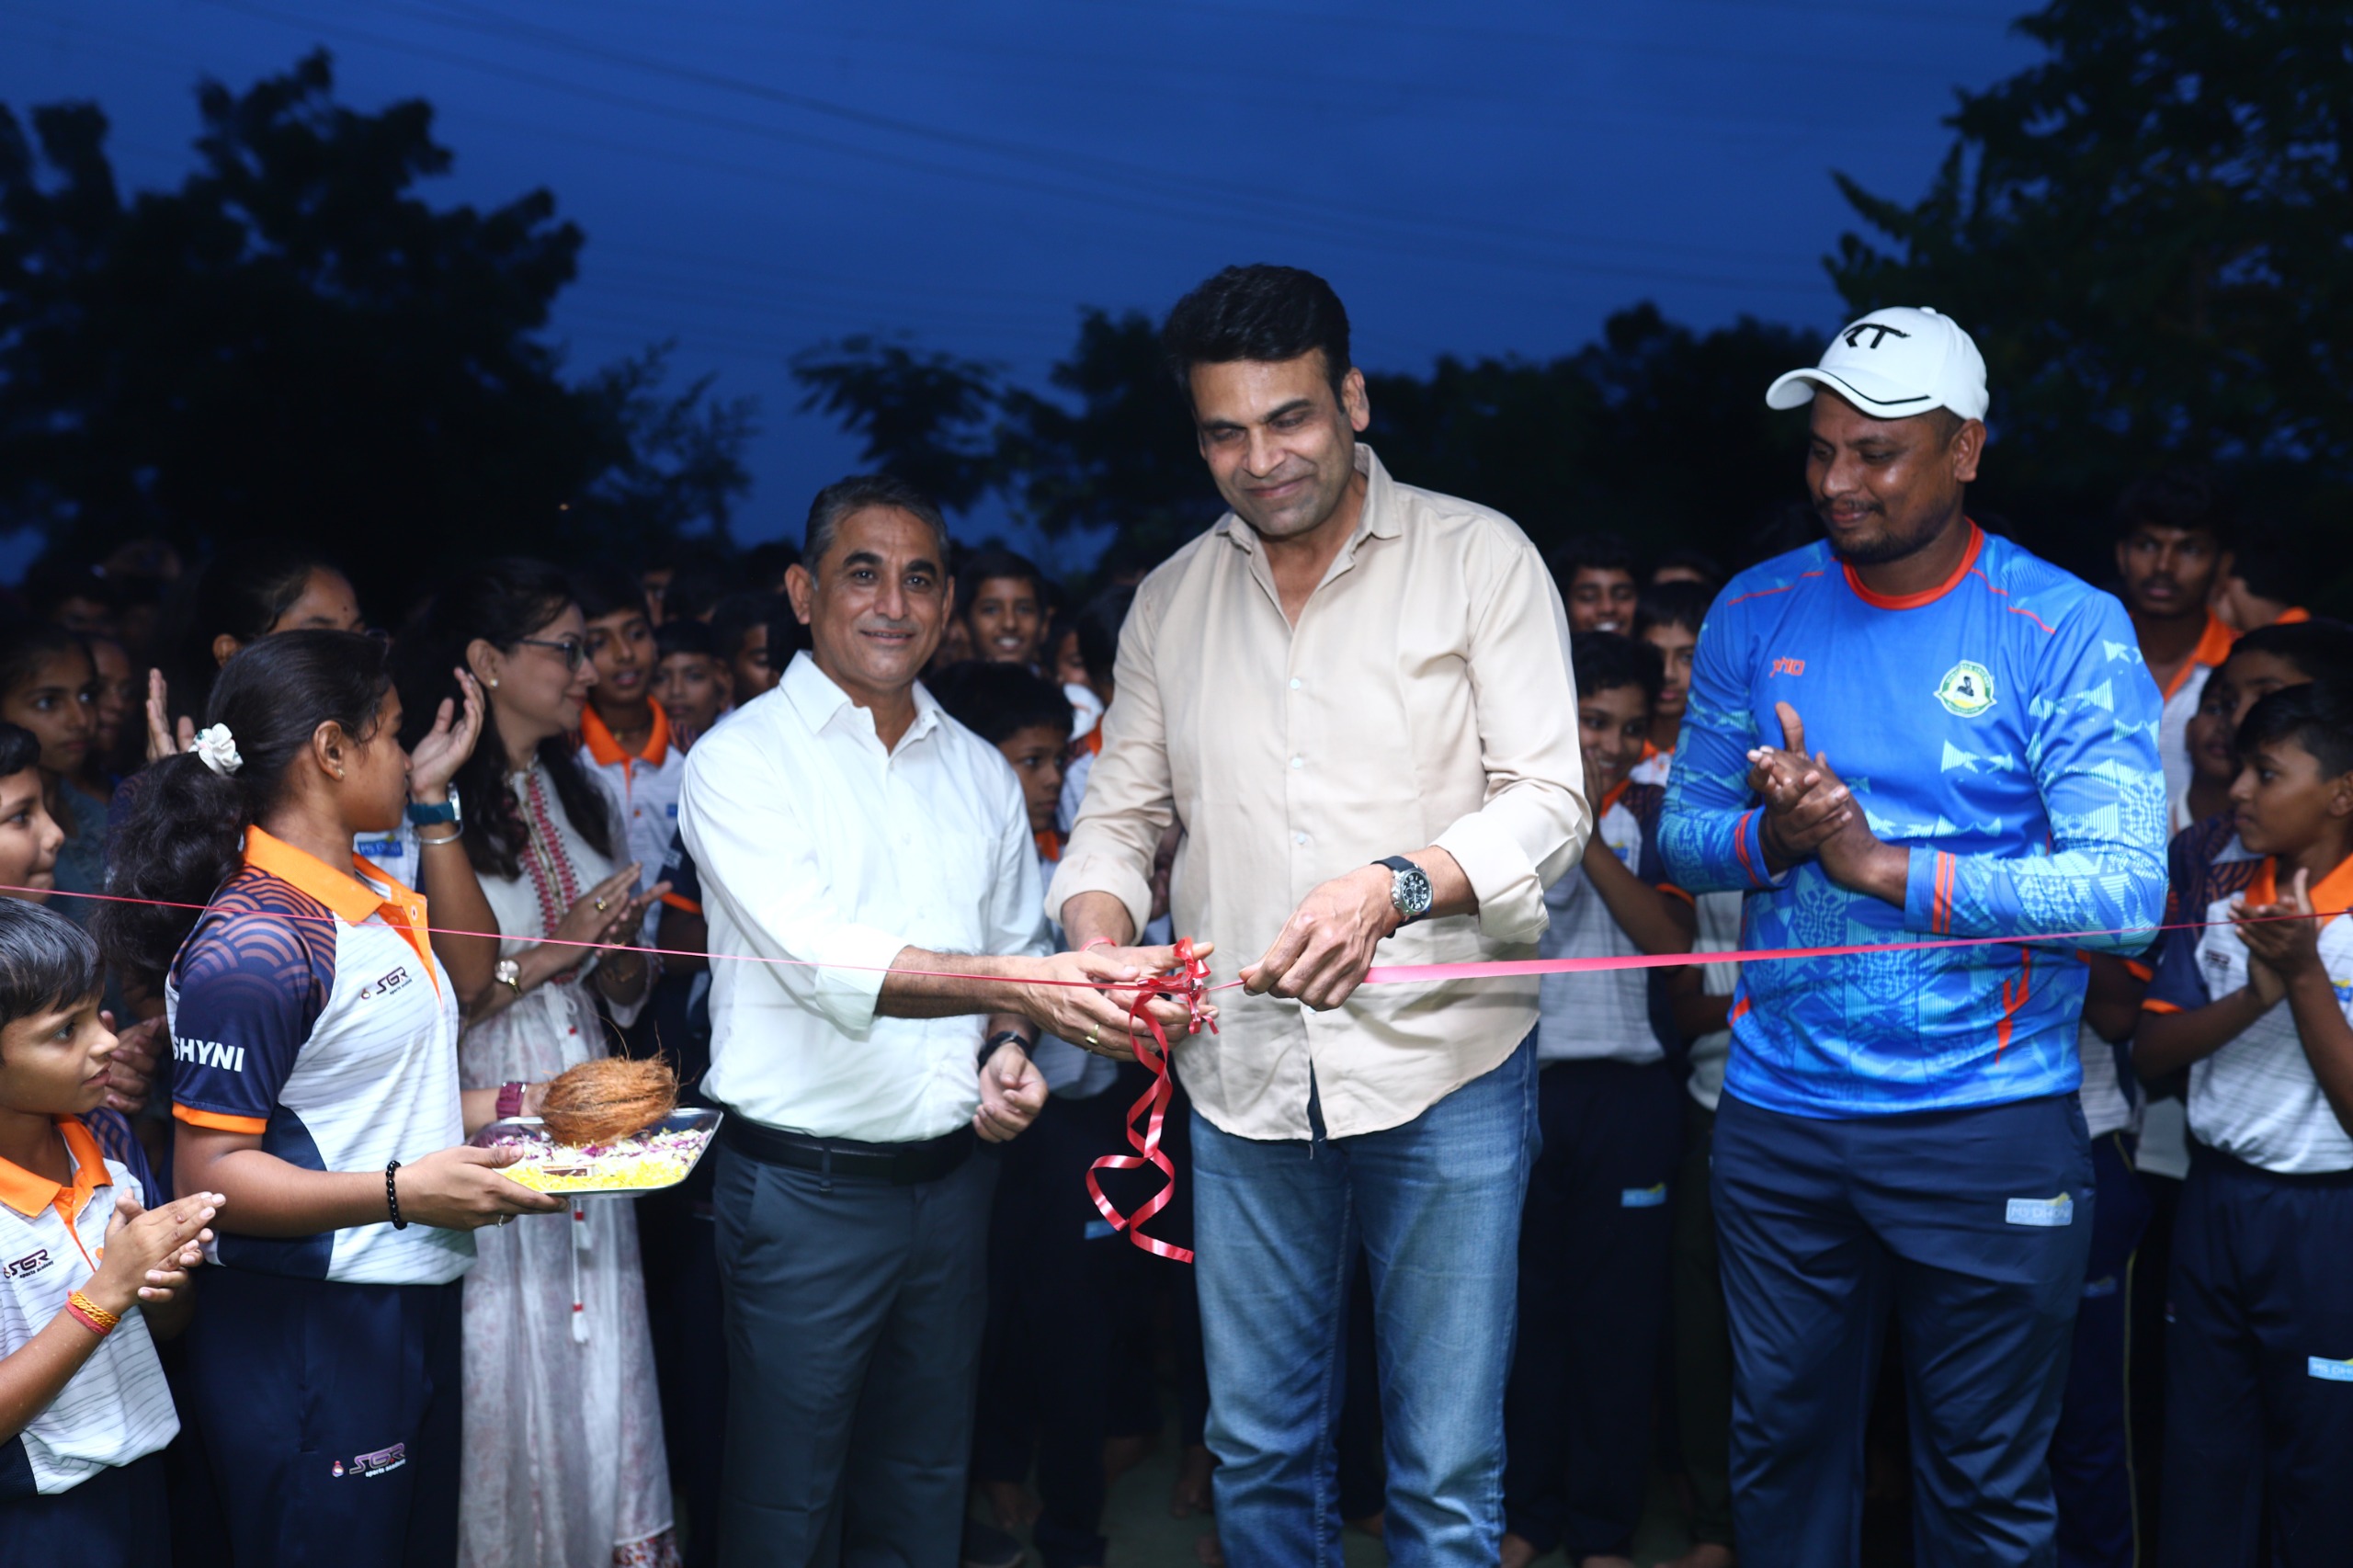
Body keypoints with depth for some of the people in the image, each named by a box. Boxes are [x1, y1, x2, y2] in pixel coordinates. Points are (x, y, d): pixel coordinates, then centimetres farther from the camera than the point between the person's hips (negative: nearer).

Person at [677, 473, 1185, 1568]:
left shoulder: (980, 771, 10)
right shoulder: (740, 760, -9)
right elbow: (819, 956, -24)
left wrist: (1009, 1052, -3)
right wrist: (1011, 983, -37)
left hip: (951, 1178, 5)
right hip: (803, 1183, -5)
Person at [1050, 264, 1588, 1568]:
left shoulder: (1478, 557, -2)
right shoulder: (1170, 601, 11)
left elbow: (1547, 800, -8)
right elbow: (1121, 811, 14)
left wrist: (1393, 886, -26)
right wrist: (1097, 933, -9)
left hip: (1444, 1068, -3)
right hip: (1243, 1078, 4)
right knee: (1257, 1449, 13)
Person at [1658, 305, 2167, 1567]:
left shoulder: (2067, 633, -8)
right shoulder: (1756, 614, 4)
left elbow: (2123, 889, -17)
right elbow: (1681, 833, 6)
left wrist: (1886, 864, -21)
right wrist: (1770, 837, -16)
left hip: (1991, 1126, -3)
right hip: (1777, 1118, 3)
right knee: (1783, 1452, 16)